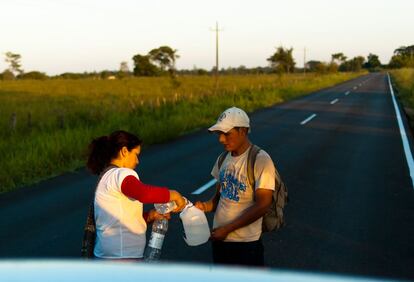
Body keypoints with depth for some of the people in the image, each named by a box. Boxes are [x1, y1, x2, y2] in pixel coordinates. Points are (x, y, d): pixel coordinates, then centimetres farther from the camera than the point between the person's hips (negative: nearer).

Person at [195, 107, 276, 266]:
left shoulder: (260, 160, -15)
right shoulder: (223, 159, 7)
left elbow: (262, 205, -19)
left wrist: (227, 228, -18)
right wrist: (206, 206, -8)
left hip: (246, 242, -7)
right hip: (219, 237, 7)